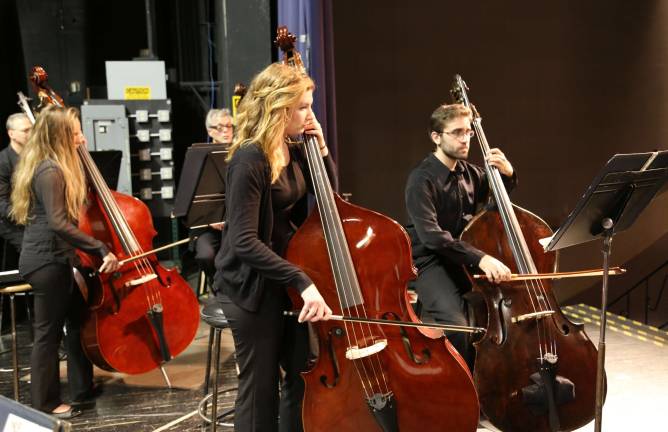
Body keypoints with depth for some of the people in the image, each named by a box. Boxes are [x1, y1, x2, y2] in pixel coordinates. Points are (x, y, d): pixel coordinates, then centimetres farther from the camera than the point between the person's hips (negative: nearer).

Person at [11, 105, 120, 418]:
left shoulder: (54, 165, 10)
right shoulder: (50, 171, -21)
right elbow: (58, 223, -28)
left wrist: (78, 151, 17)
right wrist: (102, 250, -29)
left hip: (54, 257, 10)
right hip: (46, 260, -10)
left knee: (77, 320, 18)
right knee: (49, 331, 1)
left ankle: (83, 387, 31)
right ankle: (45, 404, 14)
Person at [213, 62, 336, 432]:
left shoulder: (293, 151, 3)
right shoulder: (250, 160, -21)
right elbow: (244, 241, -26)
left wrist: (321, 150, -1)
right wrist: (303, 281, -30)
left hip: (285, 276, 8)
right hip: (252, 285, -8)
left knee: (304, 376, 14)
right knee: (260, 387, 3)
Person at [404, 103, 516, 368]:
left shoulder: (470, 173, 8)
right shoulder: (422, 180, -13)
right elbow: (431, 236, -26)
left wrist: (507, 174, 3)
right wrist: (480, 258, -37)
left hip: (466, 261, 7)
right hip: (432, 263, -7)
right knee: (457, 326, -32)